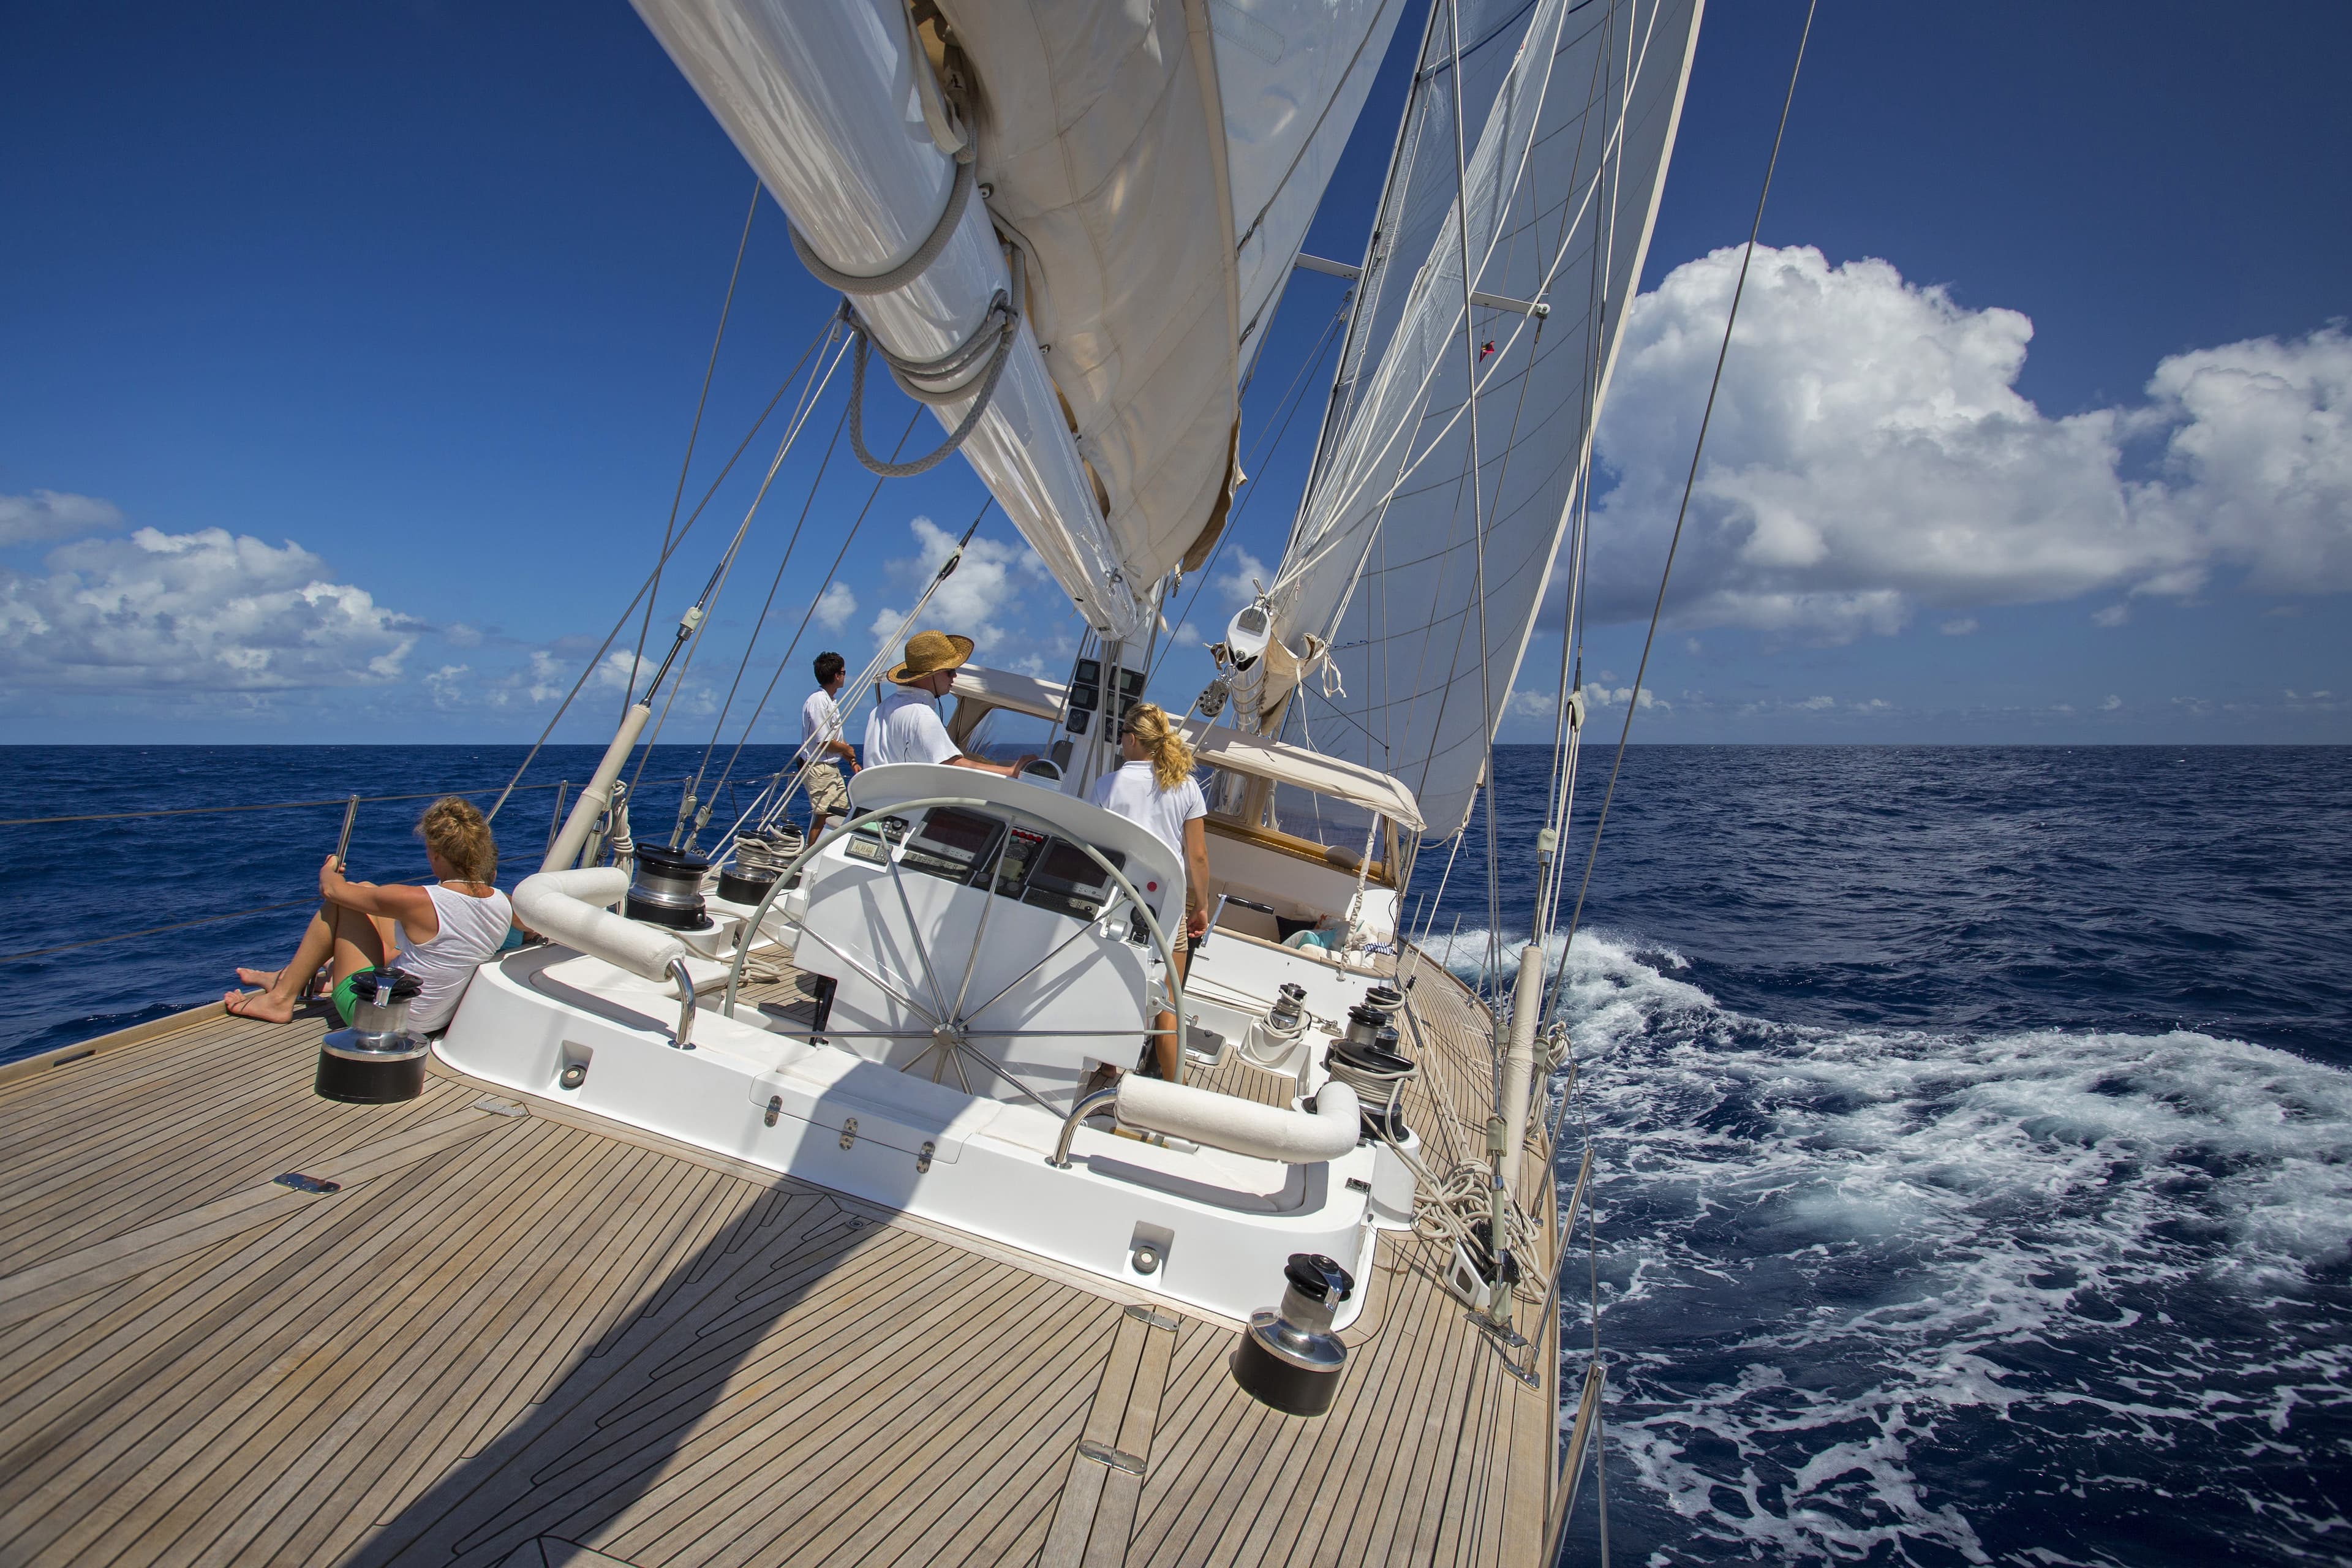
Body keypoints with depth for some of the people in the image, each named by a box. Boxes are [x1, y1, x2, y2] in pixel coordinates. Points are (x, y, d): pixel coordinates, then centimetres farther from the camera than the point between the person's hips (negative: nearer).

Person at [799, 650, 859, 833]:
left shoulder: (830, 701, 14)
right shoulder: (818, 701, -18)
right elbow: (824, 742, -20)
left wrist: (852, 762, 11)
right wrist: (847, 751, -4)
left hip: (832, 767, 10)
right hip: (818, 768, -10)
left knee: (841, 813, 11)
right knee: (823, 816, -10)